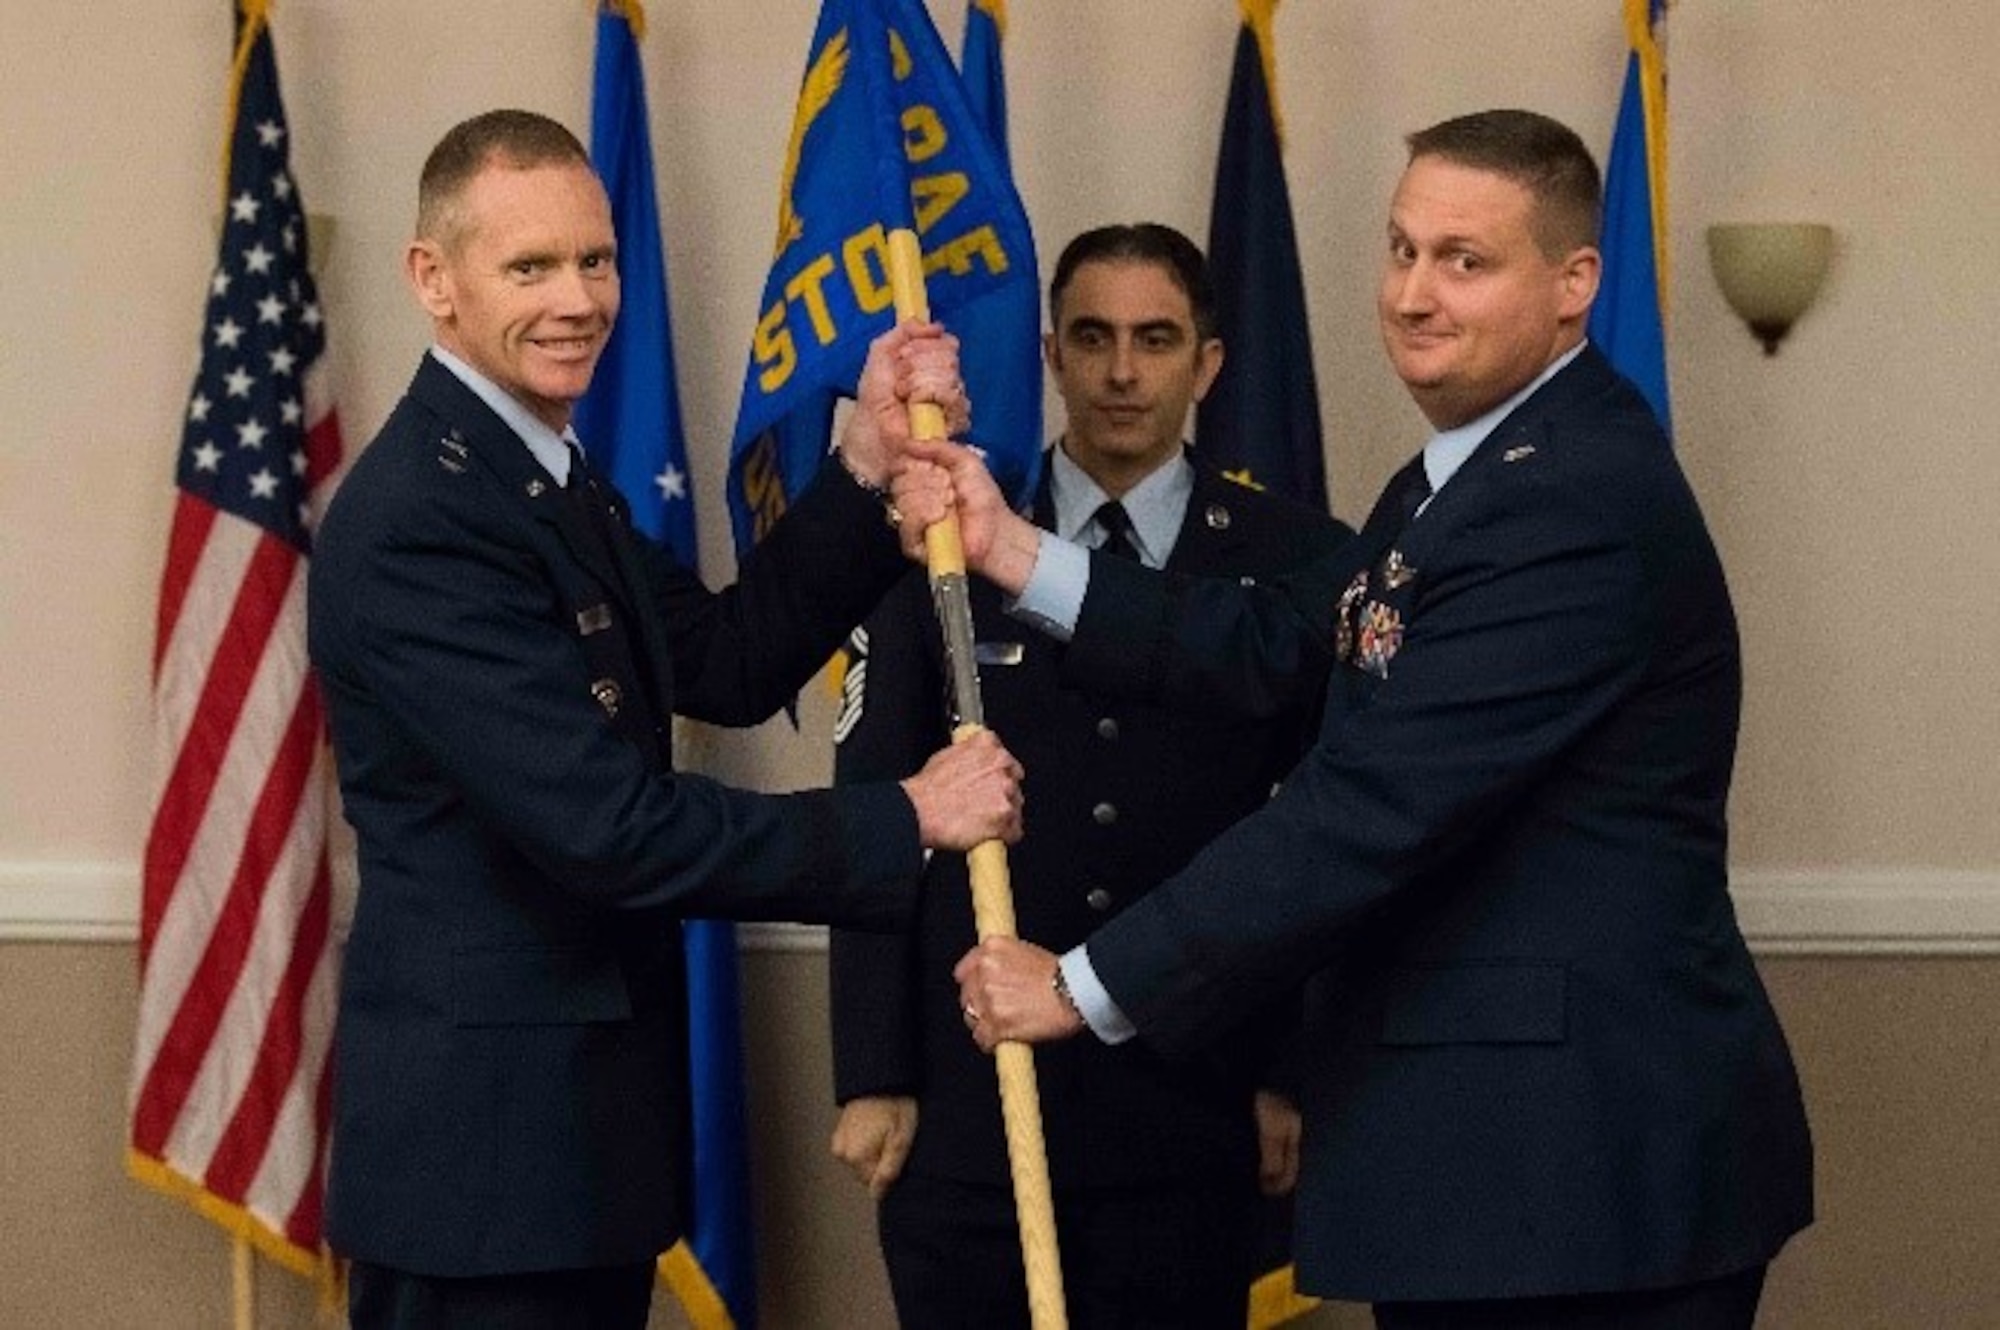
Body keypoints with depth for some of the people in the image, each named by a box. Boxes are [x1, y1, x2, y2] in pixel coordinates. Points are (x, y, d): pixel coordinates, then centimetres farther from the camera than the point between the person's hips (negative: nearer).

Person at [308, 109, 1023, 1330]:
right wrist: (904, 820, -16)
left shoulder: (552, 475, 12)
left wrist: (870, 466, -4)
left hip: (584, 1122, 9)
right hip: (482, 1147, -9)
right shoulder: (418, 522, -20)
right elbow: (611, 827, -24)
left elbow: (726, 664, 6)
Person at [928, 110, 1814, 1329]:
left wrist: (1090, 985, -17)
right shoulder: (1474, 471, 15)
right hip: (1484, 1137, 10)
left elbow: (1370, 806, -23)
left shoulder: (1574, 502, -20)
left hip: (1589, 1155, -10)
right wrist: (1012, 552, 5)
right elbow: (1281, 643, 11)